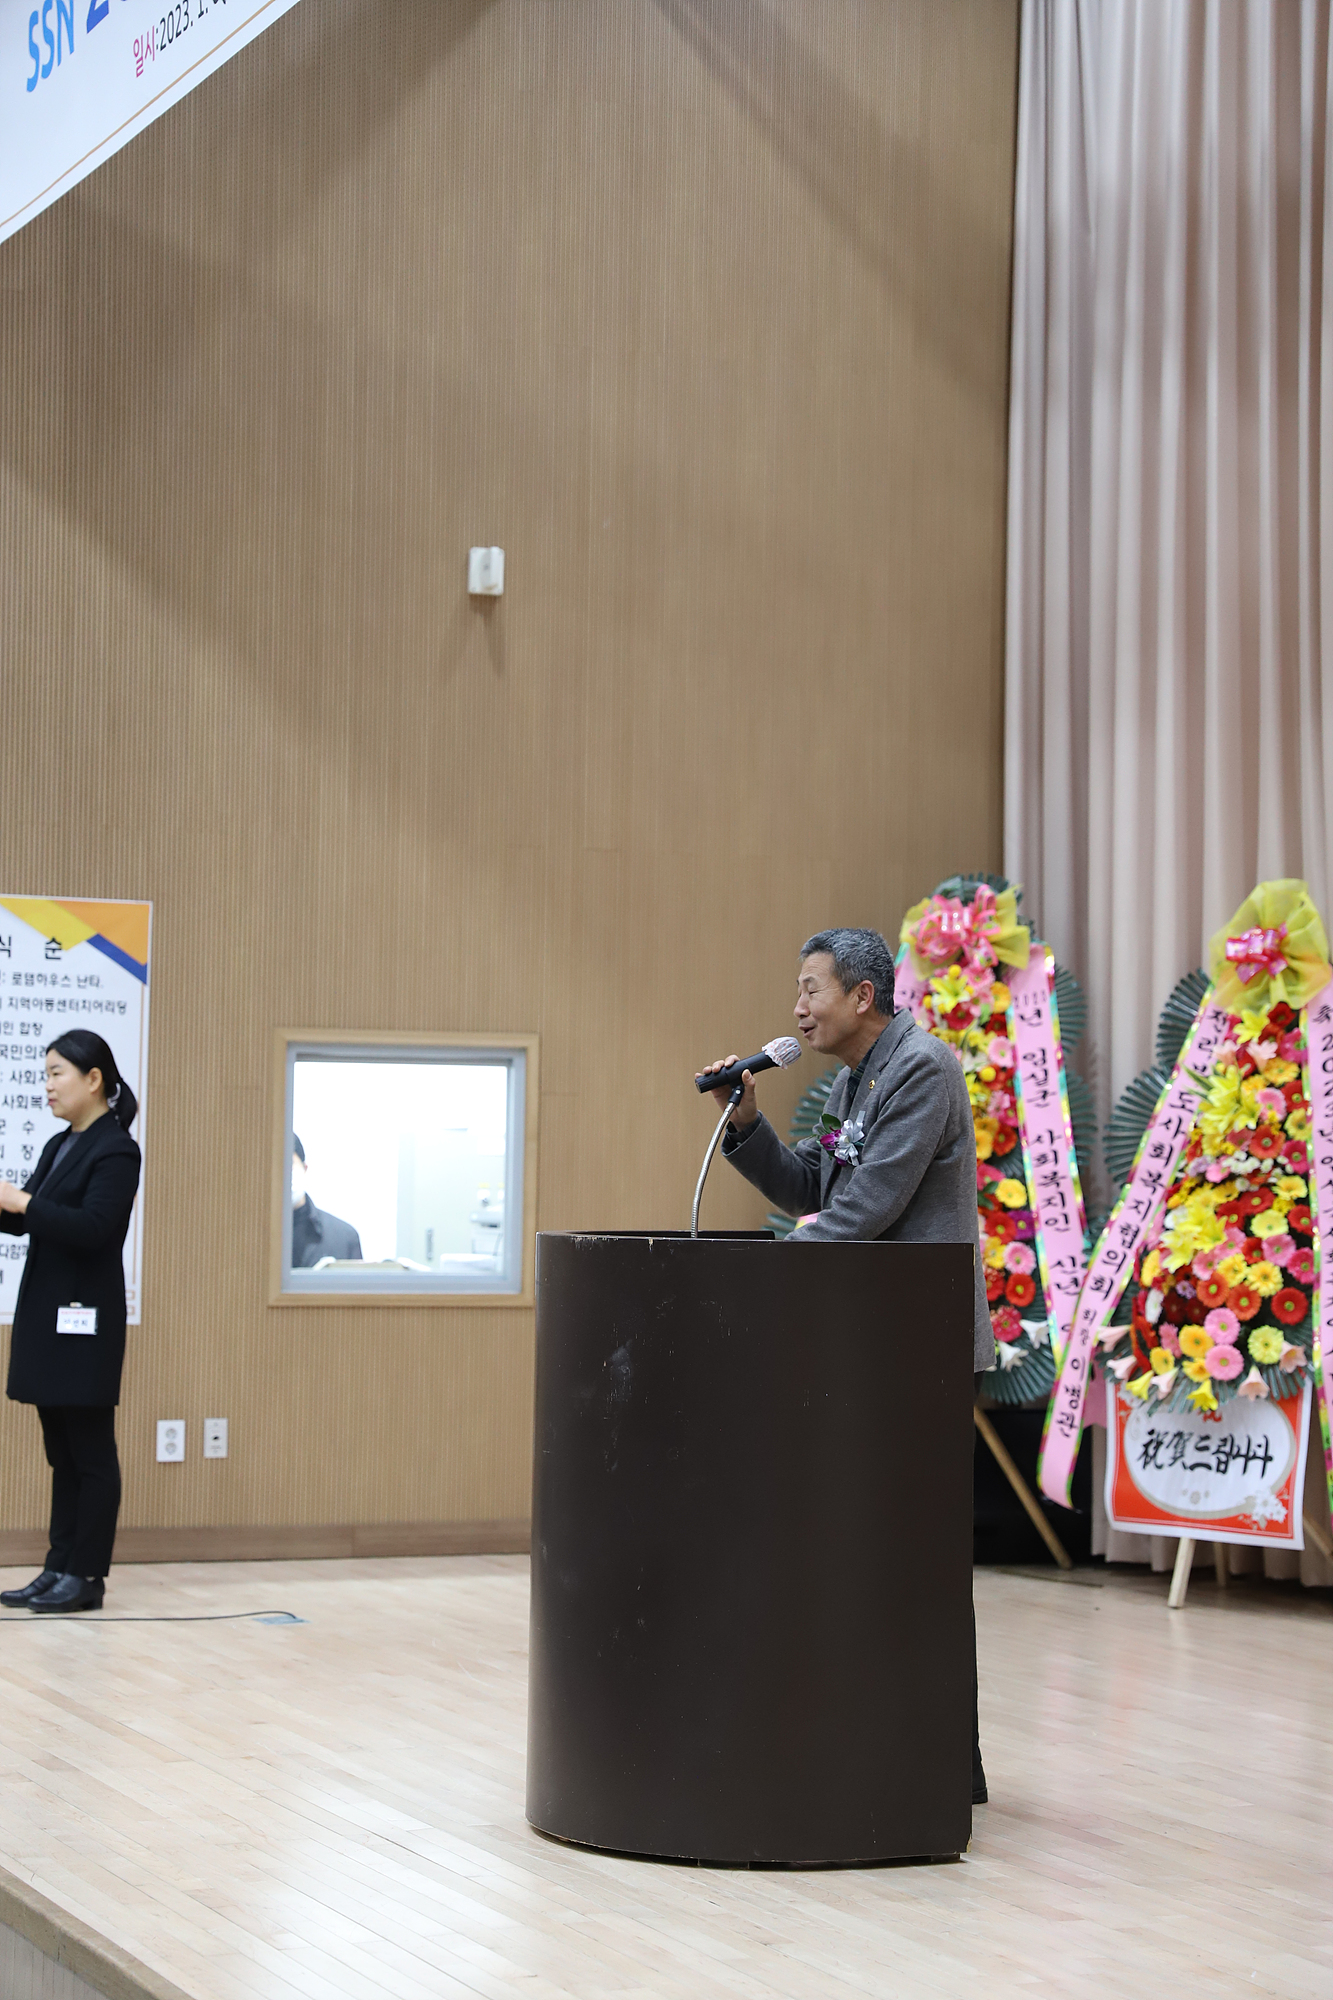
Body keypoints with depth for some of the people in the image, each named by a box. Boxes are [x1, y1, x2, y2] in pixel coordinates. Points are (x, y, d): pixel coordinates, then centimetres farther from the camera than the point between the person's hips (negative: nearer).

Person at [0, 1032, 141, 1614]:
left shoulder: (115, 1150, -11)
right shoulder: (59, 1147, 15)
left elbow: (92, 1228, -21)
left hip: (85, 1319, -8)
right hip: (47, 1316, 8)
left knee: (91, 1452, -1)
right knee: (62, 1452, 11)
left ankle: (87, 1577, 4)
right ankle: (59, 1570, 16)